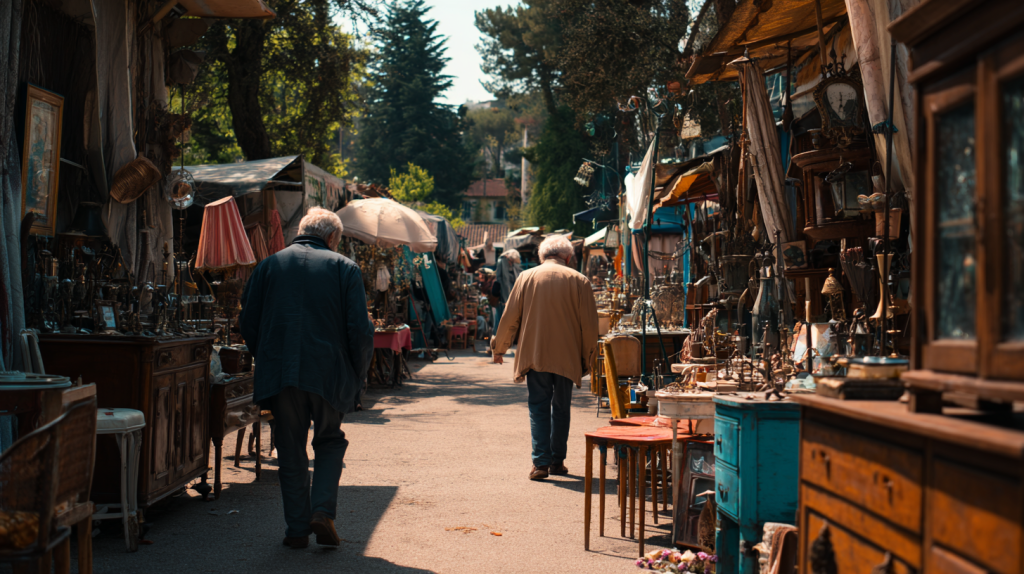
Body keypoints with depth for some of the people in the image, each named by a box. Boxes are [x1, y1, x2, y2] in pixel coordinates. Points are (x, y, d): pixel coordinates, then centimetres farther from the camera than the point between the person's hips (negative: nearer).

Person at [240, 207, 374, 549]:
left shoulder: (268, 266, 8)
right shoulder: (344, 267, 1)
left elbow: (248, 324, 9)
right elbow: (360, 330, -5)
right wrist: (357, 377, 6)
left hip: (279, 373, 2)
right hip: (328, 373, -1)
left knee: (290, 451, 12)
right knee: (330, 442, 18)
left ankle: (297, 529, 14)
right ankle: (323, 511, 2)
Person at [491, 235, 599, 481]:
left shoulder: (526, 277, 1)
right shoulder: (578, 281, -1)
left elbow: (510, 317, 4)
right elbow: (589, 323, 0)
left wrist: (498, 347, 17)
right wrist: (586, 357, 12)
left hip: (534, 355, 0)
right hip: (566, 357, 0)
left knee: (539, 408, 4)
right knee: (561, 408, 12)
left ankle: (541, 462, -4)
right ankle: (557, 461, 18)